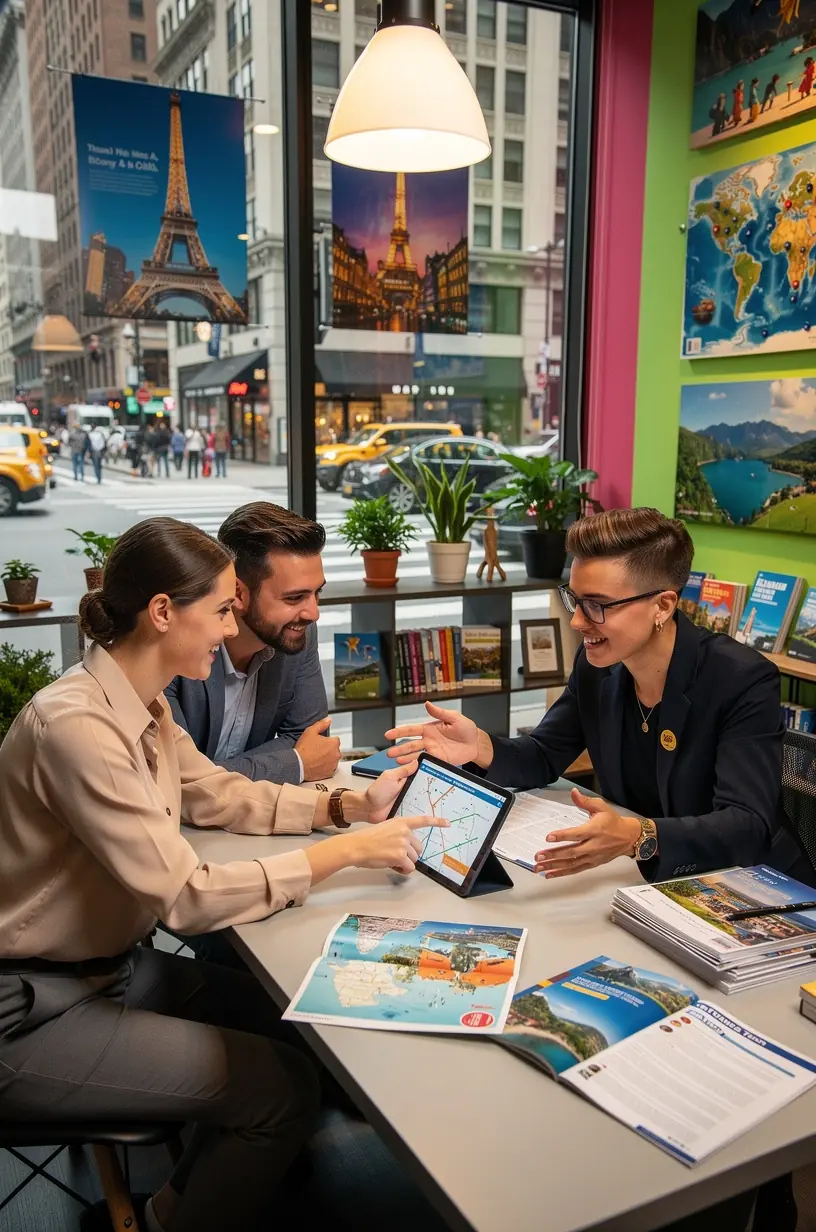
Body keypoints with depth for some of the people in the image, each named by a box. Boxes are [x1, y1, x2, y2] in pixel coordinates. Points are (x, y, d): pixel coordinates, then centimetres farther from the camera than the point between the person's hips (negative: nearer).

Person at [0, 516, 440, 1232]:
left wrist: (349, 806, -1)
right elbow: (185, 895, -29)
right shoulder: (76, 724, -29)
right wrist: (346, 853, -24)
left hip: (111, 961, 9)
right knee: (284, 1087, -11)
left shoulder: (143, 704, 1)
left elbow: (218, 795, 11)